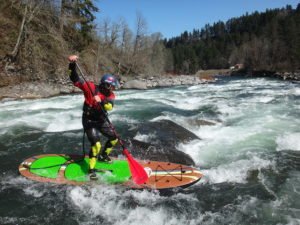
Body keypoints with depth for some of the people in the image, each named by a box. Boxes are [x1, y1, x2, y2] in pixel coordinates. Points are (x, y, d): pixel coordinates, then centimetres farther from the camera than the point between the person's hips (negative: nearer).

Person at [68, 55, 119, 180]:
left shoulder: (110, 95, -6)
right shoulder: (91, 87, -16)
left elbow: (110, 106, -27)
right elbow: (75, 79, -21)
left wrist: (101, 101, -48)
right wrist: (72, 64, -35)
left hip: (101, 121, 6)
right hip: (89, 121, -6)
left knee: (114, 138, 13)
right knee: (96, 144, -19)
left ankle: (103, 156, 37)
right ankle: (91, 169, -4)